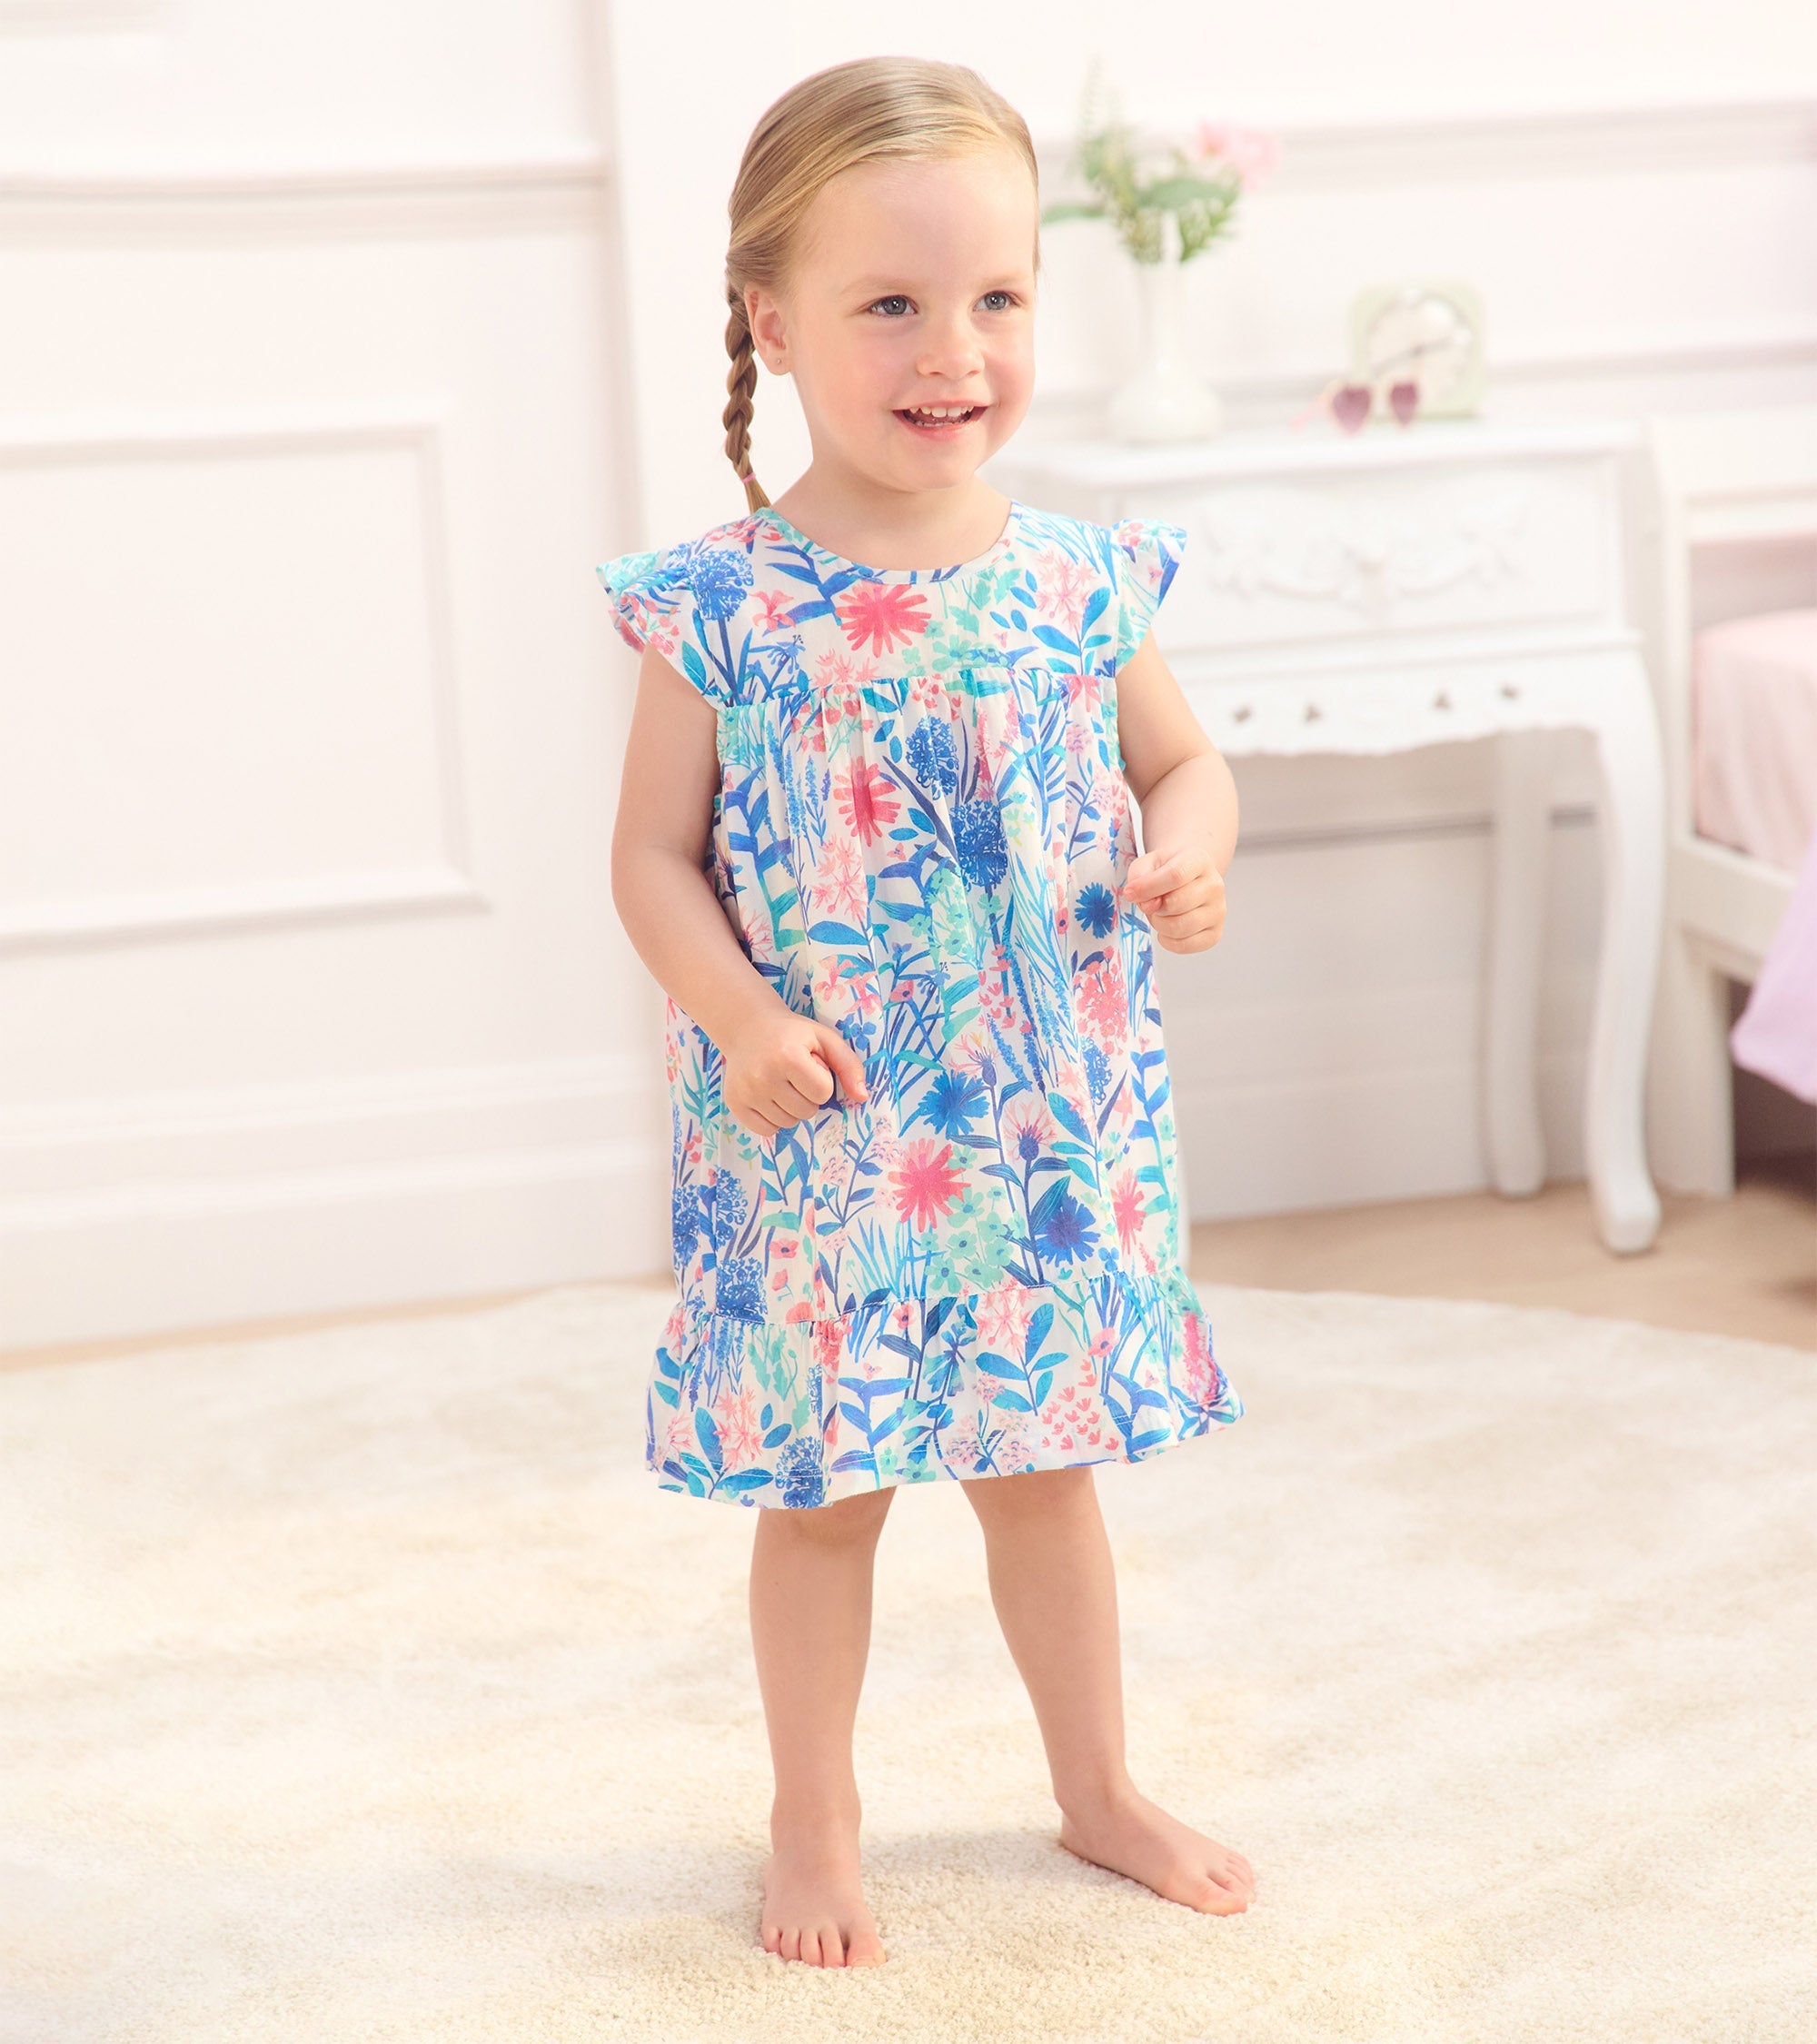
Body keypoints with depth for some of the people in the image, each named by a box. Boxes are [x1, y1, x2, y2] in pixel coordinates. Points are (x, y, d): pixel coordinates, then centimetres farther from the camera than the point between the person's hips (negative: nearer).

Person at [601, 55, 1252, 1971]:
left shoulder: (1078, 579, -2)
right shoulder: (723, 604, -11)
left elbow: (1185, 758, 10)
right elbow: (654, 855, -7)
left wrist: (1185, 849, -12)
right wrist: (738, 1017, -22)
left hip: (1054, 1128, 3)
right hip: (820, 1146, -3)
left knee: (1049, 1465, 18)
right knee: (822, 1491, 10)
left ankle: (1100, 1787, 36)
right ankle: (815, 1826, 29)